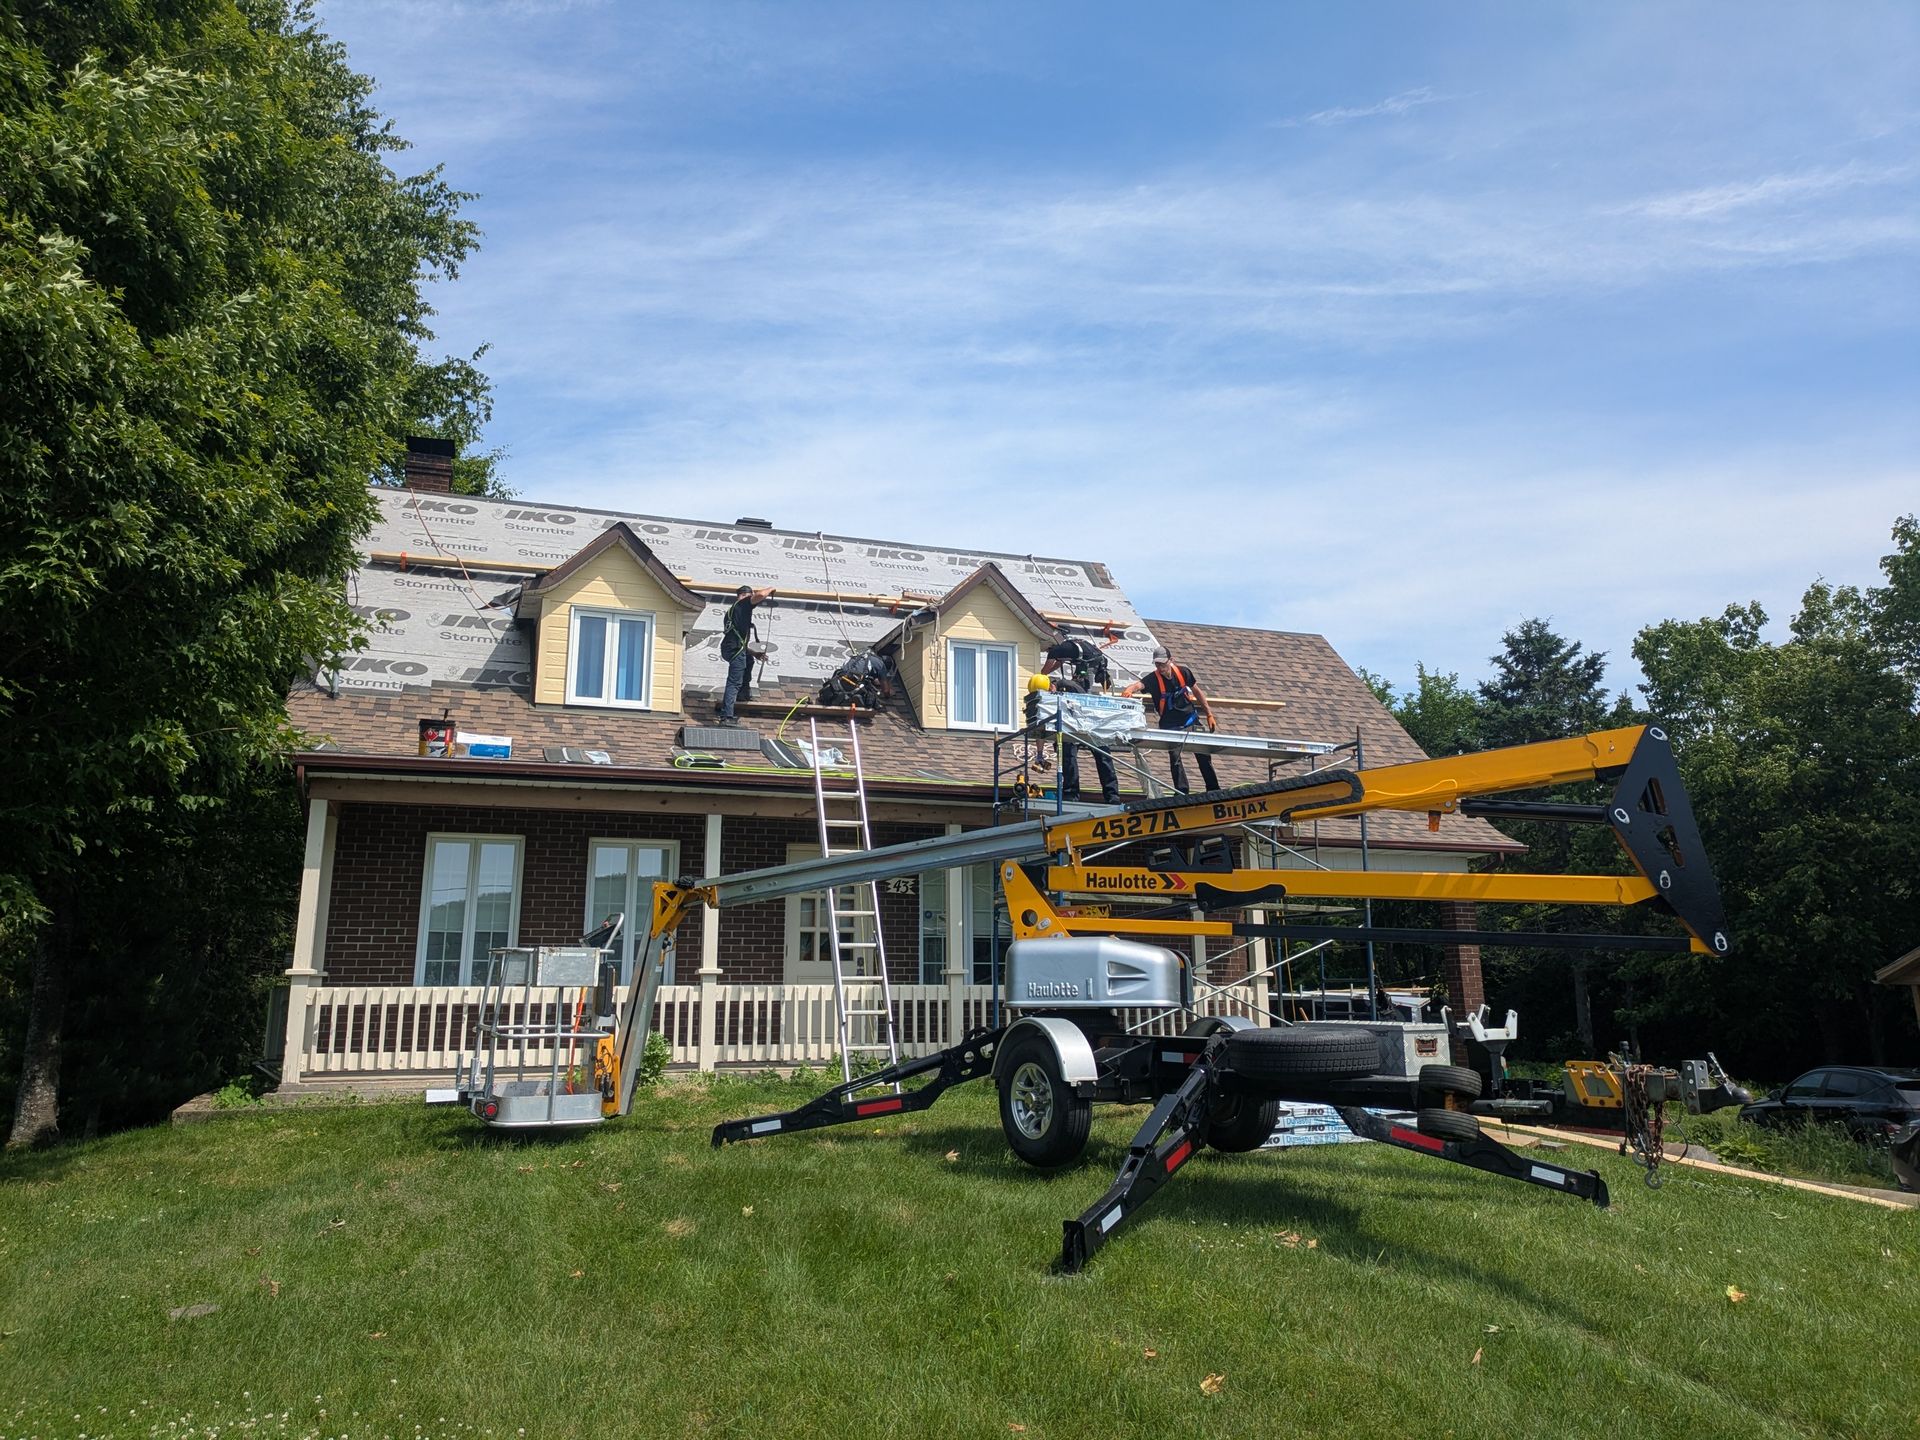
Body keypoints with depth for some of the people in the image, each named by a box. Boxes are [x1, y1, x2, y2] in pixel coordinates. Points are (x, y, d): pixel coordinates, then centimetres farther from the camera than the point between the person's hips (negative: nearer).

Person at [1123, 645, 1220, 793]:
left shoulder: (1183, 672, -9)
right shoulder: (1153, 679, -18)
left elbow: (1197, 692, 4)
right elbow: (1139, 685, -39)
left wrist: (1209, 715, 6)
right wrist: (1129, 690, -63)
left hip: (1191, 720, 3)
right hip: (1170, 725, -3)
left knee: (1204, 756, 9)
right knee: (1175, 758, -14)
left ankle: (1214, 791, 23)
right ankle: (1182, 793, -3)